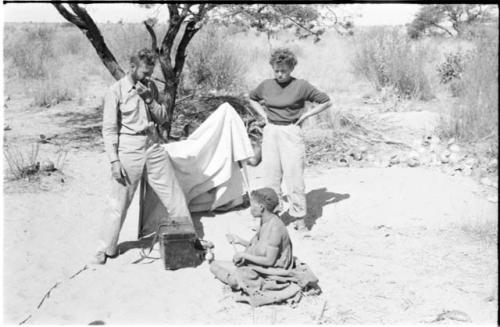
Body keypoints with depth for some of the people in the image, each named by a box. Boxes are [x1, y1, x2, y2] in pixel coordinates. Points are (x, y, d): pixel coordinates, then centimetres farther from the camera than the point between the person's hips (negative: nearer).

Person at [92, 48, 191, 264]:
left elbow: (162, 119, 9)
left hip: (153, 147, 5)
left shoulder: (150, 87, 7)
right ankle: (104, 250, 17)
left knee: (173, 194, 10)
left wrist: (149, 99, -9)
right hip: (129, 150, -5)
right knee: (118, 202, 1)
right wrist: (114, 161, -15)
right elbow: (109, 129, -10)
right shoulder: (116, 91, -9)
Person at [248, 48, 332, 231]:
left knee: (294, 176, -5)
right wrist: (263, 115, 12)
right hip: (270, 132, 4)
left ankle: (299, 218, 4)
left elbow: (326, 102, 1)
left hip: (291, 133, -4)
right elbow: (251, 98, 25)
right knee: (271, 176, 6)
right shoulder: (266, 86, 5)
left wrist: (305, 115, -3)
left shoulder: (301, 86, -5)